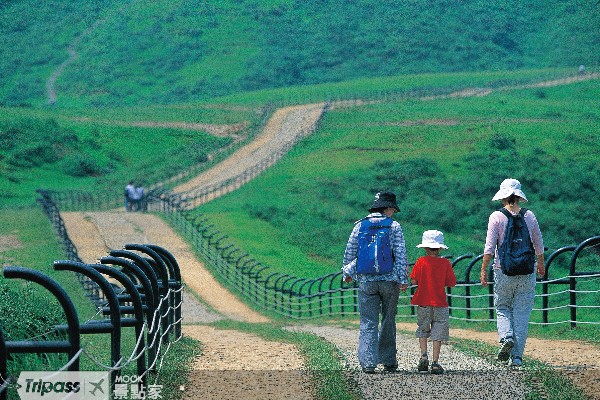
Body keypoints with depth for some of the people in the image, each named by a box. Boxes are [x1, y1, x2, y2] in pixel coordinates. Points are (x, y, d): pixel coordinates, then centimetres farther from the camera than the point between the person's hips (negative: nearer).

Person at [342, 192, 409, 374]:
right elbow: (400, 254, -7)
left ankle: (368, 362, -10)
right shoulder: (394, 227, -2)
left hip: (366, 281, 1)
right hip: (389, 280, -1)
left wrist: (347, 272, 21)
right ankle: (388, 361, 17)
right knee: (388, 321, 12)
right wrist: (403, 279, -5)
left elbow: (349, 252, 8)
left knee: (368, 323, 1)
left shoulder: (360, 226, 5)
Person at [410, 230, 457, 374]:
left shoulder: (421, 261, -5)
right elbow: (452, 283, -2)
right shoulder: (445, 263, -3)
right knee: (438, 333, 4)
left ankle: (424, 355, -1)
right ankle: (435, 363, 0)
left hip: (423, 303, 0)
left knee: (423, 330, 17)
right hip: (440, 303, 0)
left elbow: (413, 281, -8)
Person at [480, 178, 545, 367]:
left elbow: (489, 247, -8)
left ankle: (506, 337, -13)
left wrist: (483, 269, -1)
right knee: (522, 313, 5)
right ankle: (517, 356, 1)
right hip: (527, 272, 2)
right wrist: (540, 264, 29)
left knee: (502, 308, 15)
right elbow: (539, 245, 12)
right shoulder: (529, 216, 3)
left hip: (503, 272, -2)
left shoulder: (497, 217, -5)